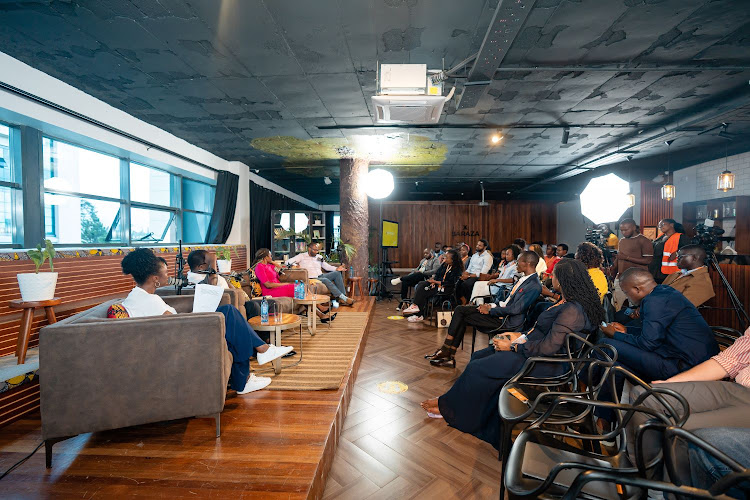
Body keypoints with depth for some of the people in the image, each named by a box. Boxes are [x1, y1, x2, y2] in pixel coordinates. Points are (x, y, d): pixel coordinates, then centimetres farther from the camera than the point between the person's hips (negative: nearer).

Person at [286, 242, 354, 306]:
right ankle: (343, 298, -33)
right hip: (311, 279, -6)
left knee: (337, 273, -12)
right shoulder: (302, 256, 4)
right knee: (326, 280, -33)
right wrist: (295, 265, -23)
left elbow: (327, 266, 15)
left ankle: (342, 297, -19)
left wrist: (336, 268, -3)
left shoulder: (319, 257, 19)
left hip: (321, 276, 6)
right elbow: (288, 262, -3)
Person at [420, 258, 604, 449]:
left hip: (543, 363, -10)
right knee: (479, 357, 7)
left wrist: (513, 346, -18)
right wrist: (521, 336, 6)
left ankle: (448, 407, 14)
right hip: (533, 348, 10)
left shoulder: (572, 310, -25)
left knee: (478, 367, -9)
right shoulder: (568, 303, 5)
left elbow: (548, 348, -28)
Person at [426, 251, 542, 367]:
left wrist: (490, 310, -15)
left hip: (507, 321, -9)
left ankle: (446, 350, 4)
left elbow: (515, 309, -22)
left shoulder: (534, 286, -17)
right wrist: (492, 305, 2)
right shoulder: (524, 279, 13)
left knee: (462, 318, -12)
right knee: (460, 309, -4)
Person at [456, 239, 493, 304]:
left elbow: (482, 273, -12)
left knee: (465, 284, -34)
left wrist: (468, 276, -17)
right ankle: (462, 300, -17)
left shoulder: (488, 257, -3)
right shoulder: (474, 255, 21)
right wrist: (464, 274, -5)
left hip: (479, 277, -6)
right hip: (470, 275, 7)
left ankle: (466, 302, -17)